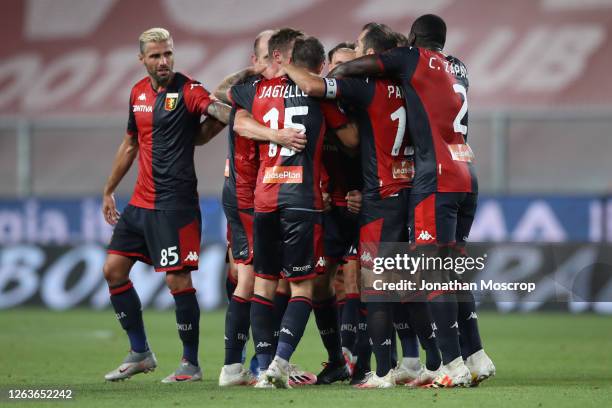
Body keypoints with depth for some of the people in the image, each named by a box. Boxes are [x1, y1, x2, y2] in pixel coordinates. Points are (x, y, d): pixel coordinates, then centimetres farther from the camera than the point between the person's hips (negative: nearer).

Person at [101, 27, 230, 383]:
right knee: (114, 270, 8)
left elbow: (215, 109, -30)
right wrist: (109, 190, 27)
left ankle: (191, 364, 4)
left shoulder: (187, 90, -10)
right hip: (141, 202, 8)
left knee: (178, 280, -8)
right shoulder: (138, 93, 11)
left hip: (175, 204, -8)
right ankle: (140, 354, 19)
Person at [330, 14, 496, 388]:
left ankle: (454, 366, -12)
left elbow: (350, 68, 2)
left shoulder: (414, 59, 0)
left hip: (437, 178, -7)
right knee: (453, 270, 13)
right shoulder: (459, 70, 19)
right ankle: (476, 357, 11)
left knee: (435, 273, -7)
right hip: (467, 177, 7)